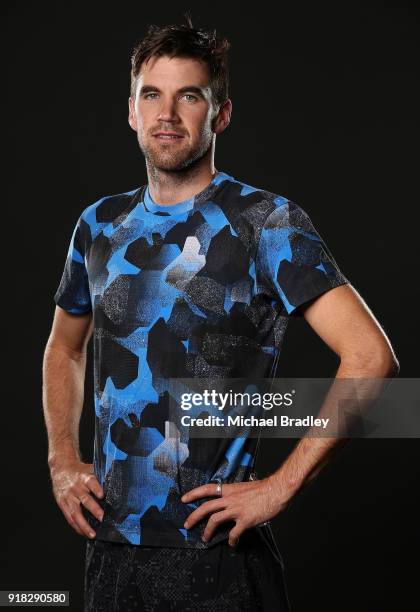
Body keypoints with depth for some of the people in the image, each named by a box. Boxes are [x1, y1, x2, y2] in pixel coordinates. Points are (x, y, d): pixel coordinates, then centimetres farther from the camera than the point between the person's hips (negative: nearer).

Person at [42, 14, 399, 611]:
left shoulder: (266, 222, -9)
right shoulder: (100, 224, 7)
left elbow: (370, 357, -17)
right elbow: (64, 347, 23)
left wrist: (279, 487, -18)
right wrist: (62, 459, 8)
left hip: (214, 547, -5)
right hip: (110, 540, 5)